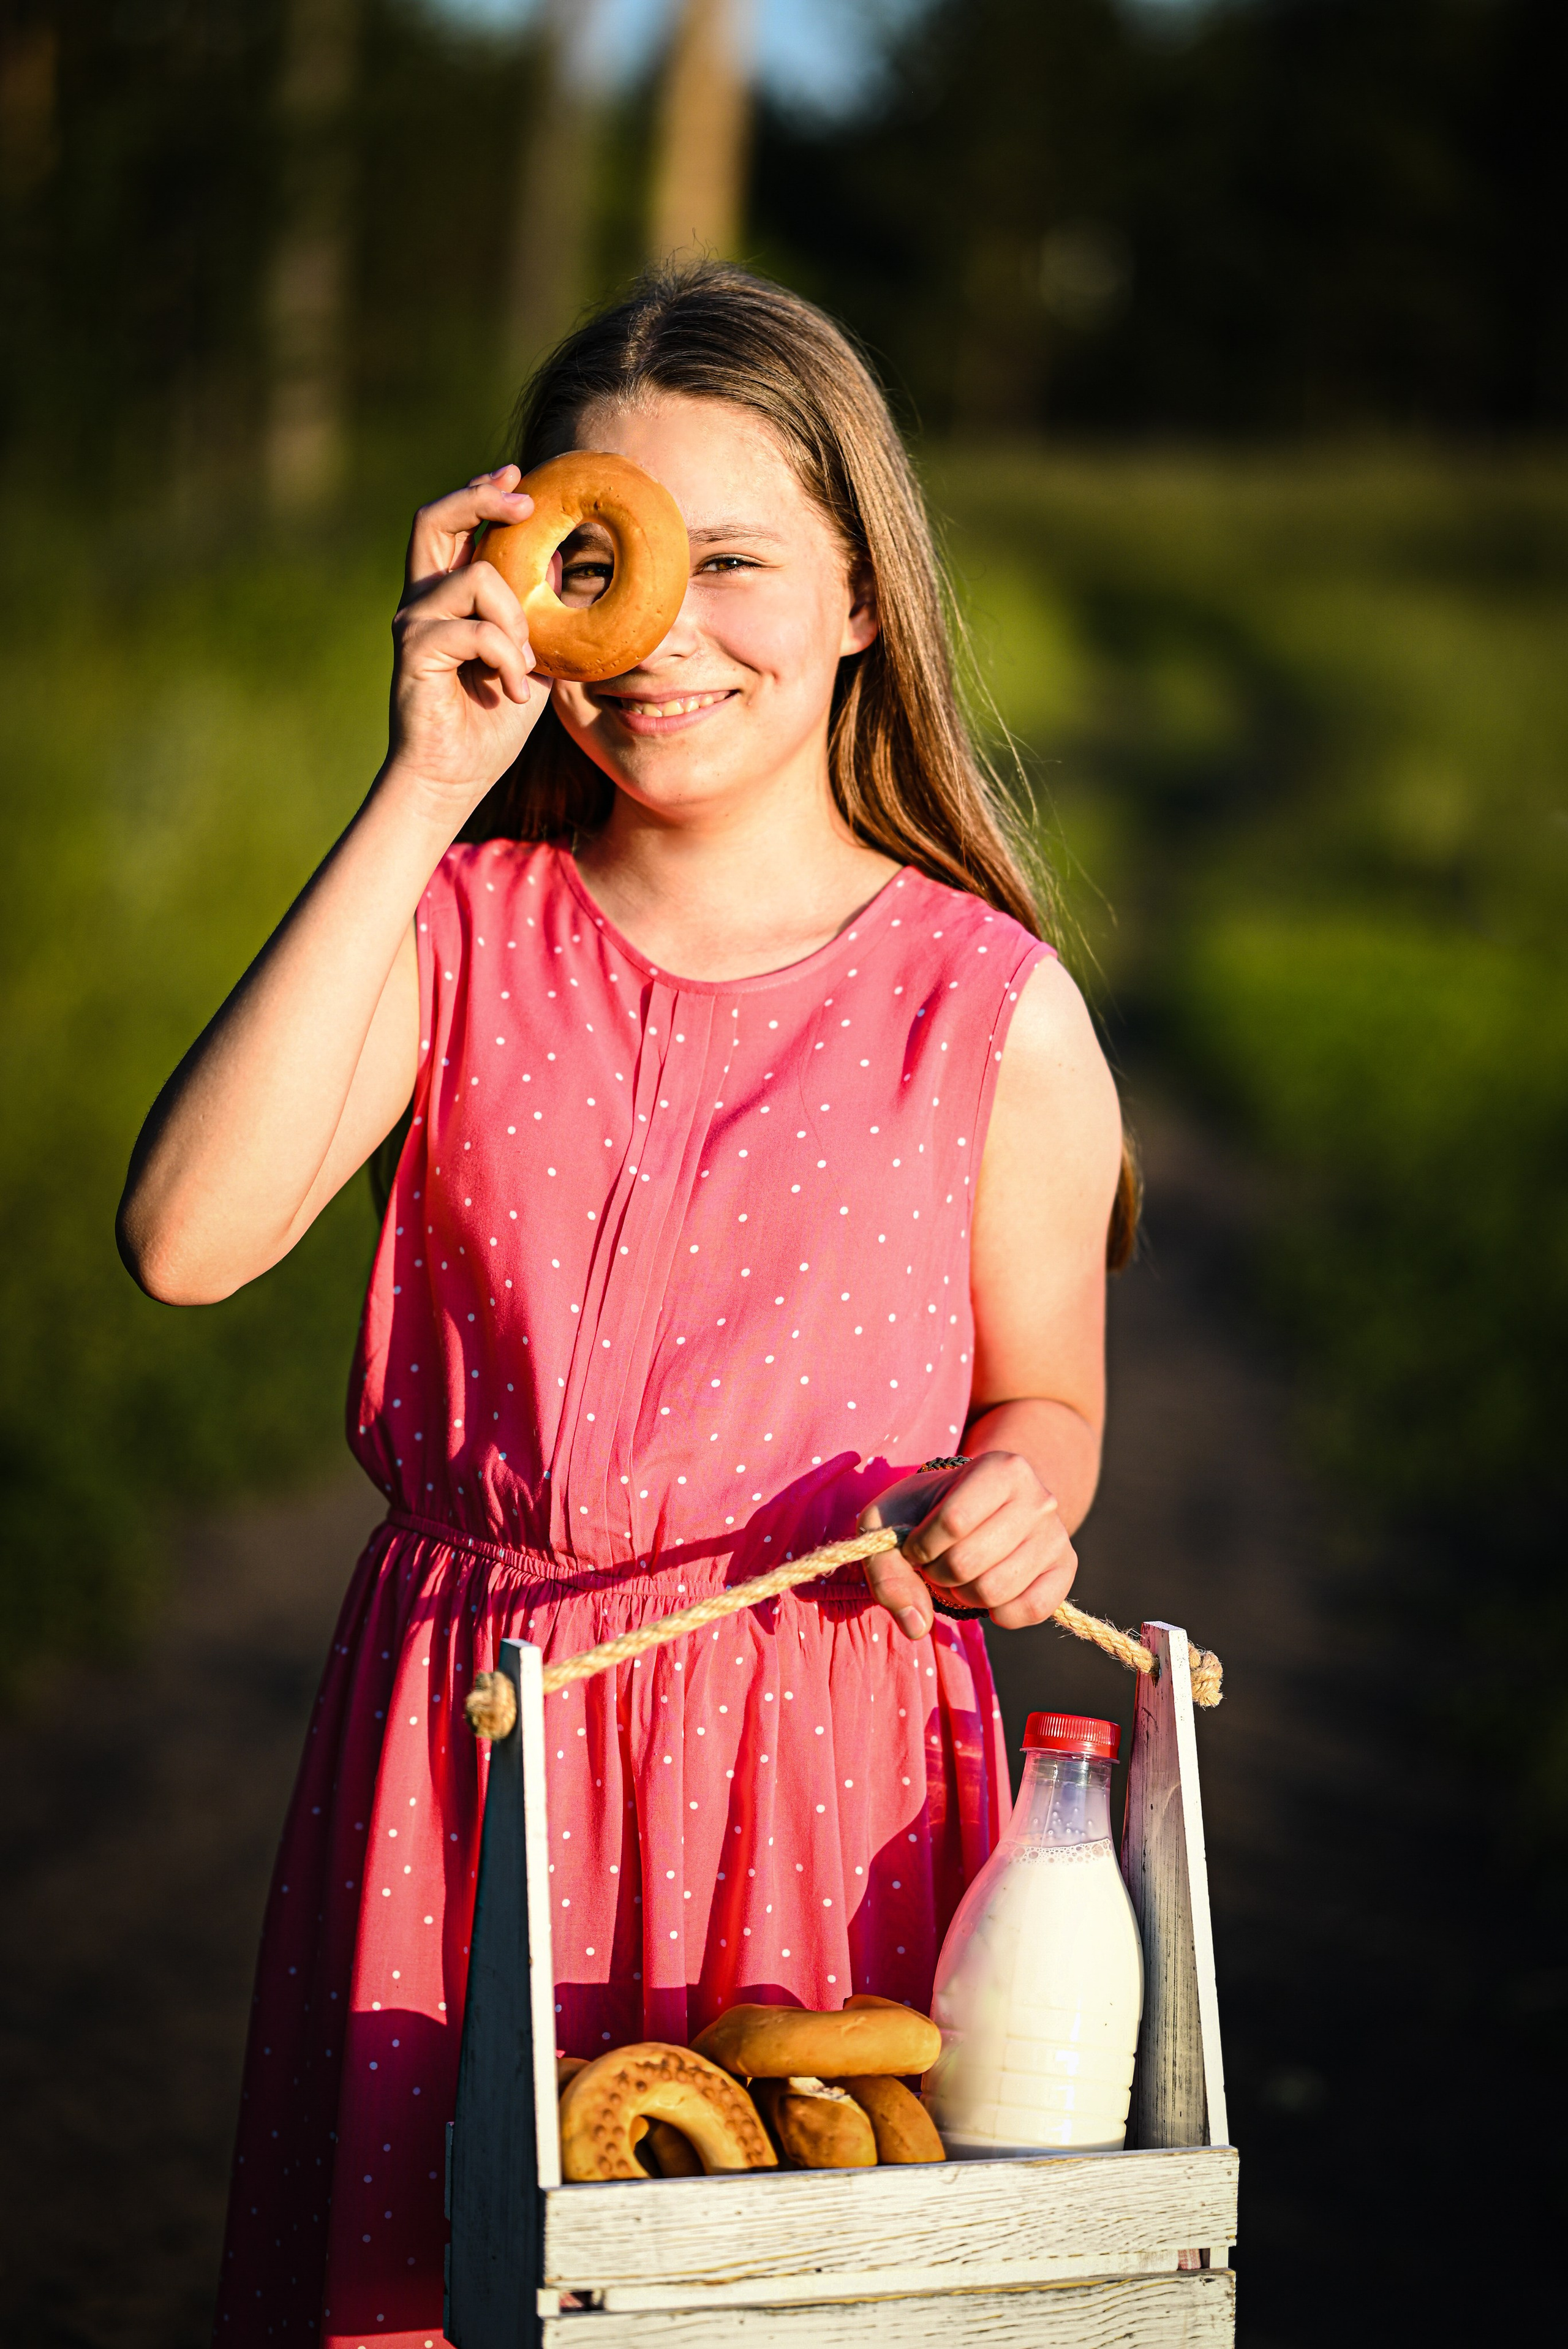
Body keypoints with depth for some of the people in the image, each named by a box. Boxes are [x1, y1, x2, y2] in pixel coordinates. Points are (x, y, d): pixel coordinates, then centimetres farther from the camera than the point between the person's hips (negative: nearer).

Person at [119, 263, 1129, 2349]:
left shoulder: (990, 1009, -4)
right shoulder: (460, 926, -1)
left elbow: (1045, 1407, 9)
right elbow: (187, 1238, -18)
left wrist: (1004, 1502, -17)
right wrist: (418, 797, -18)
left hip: (826, 1774, -1)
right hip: (464, 1760, 1)